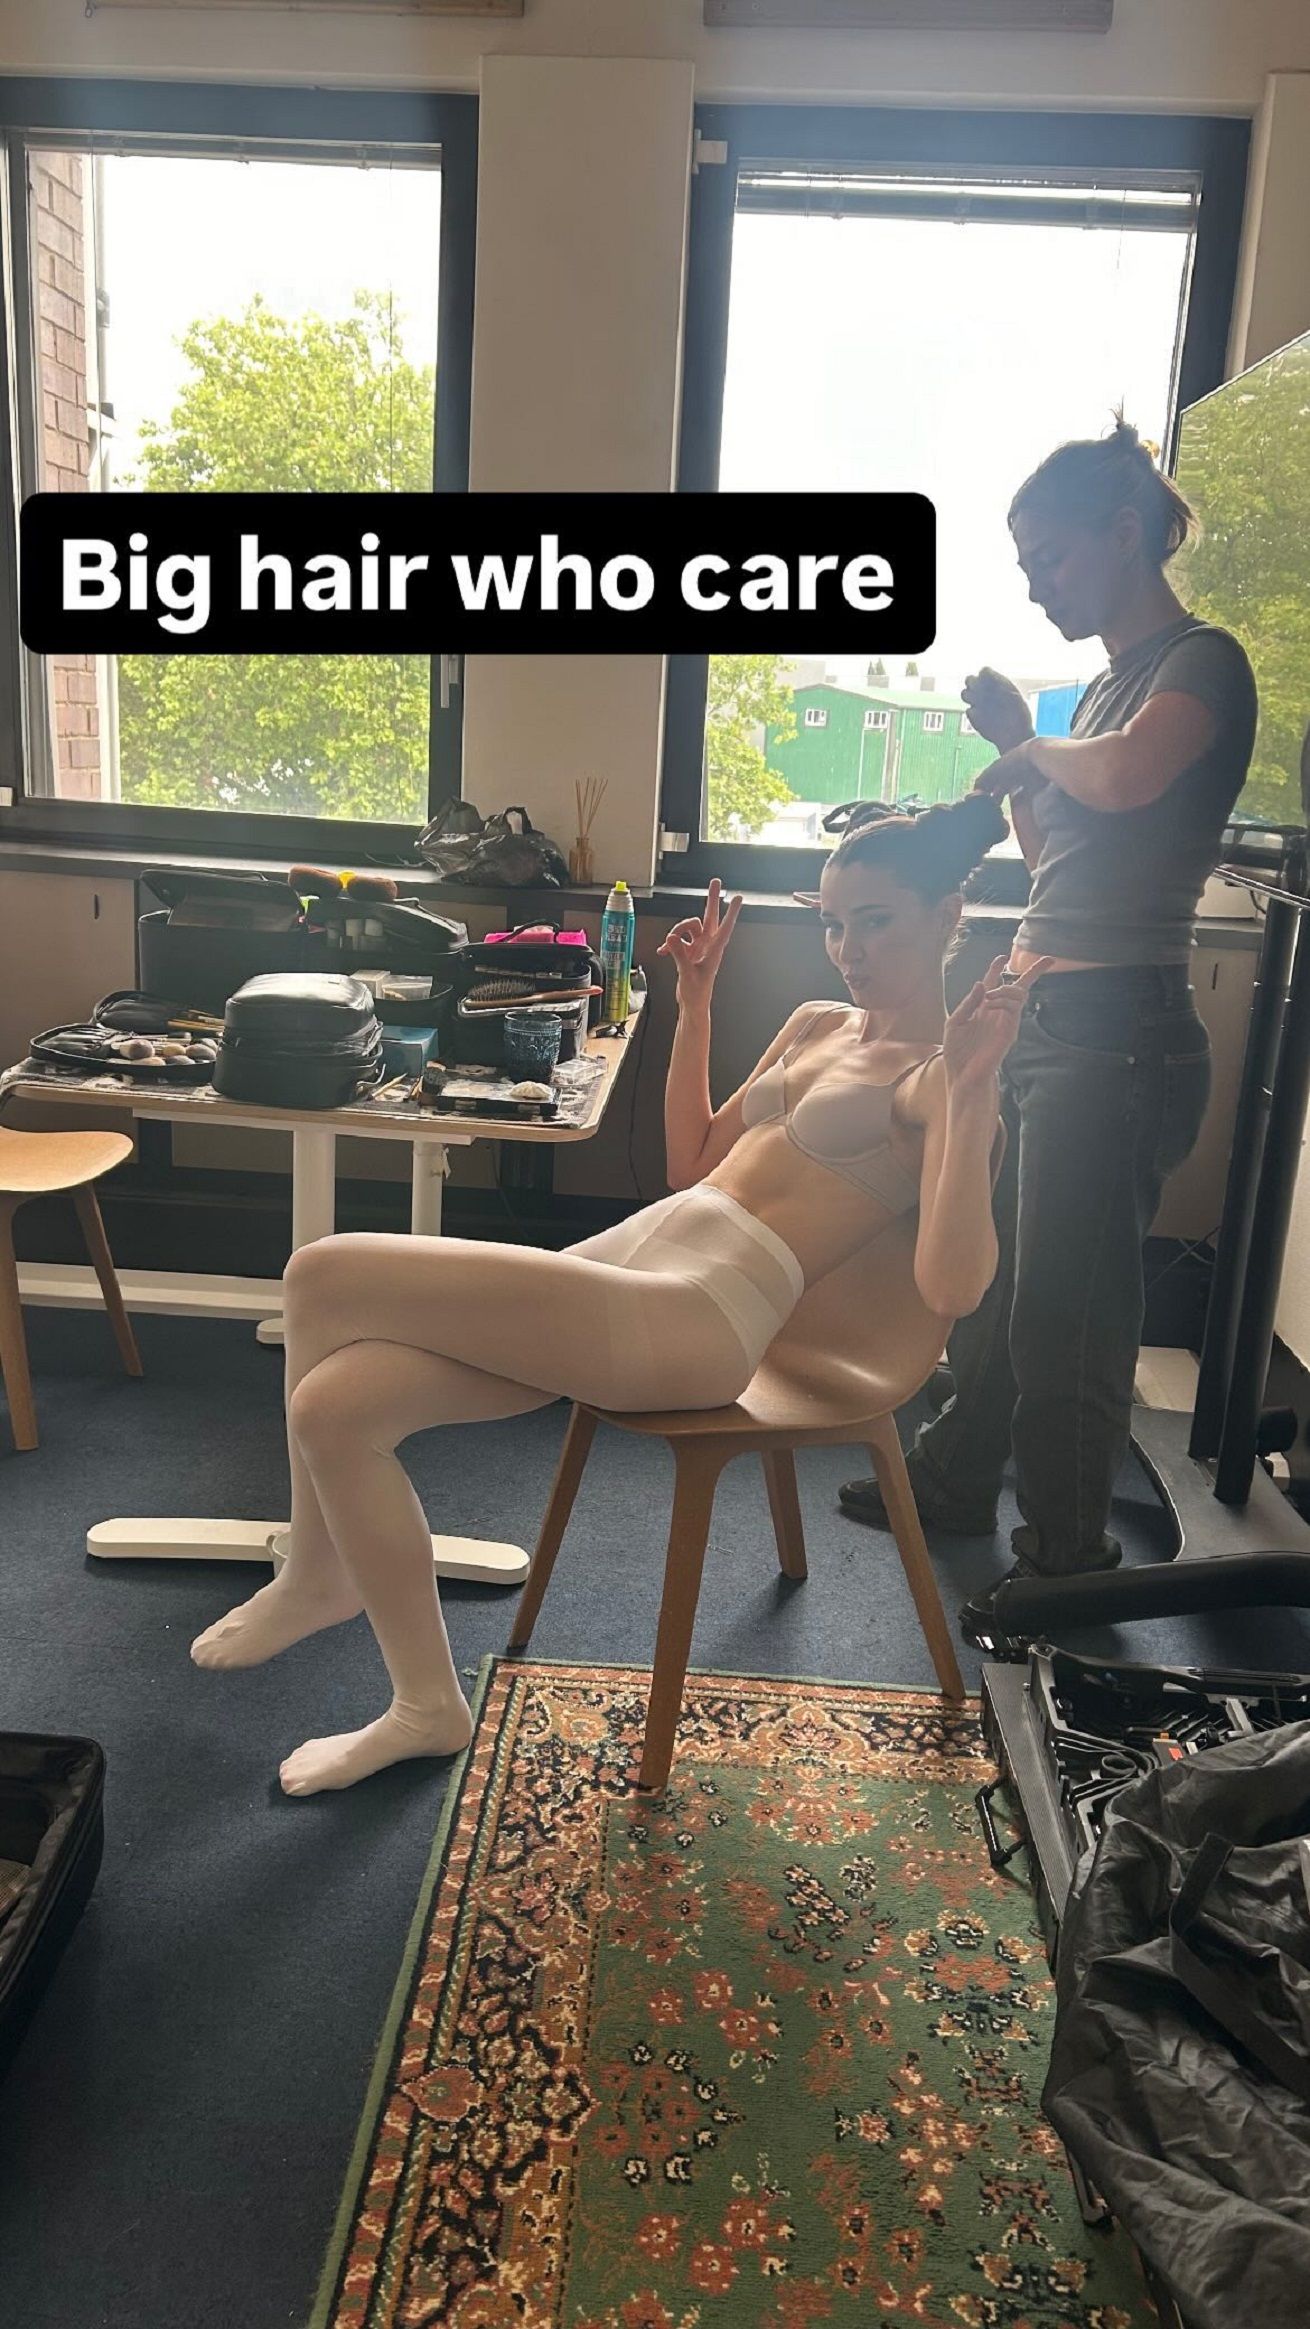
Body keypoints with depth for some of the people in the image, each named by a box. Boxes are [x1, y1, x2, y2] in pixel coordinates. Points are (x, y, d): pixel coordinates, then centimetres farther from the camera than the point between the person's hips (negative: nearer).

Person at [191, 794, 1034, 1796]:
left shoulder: (938, 1076, -3)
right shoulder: (818, 1025, 22)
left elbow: (950, 1288, -18)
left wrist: (972, 1092, -26)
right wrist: (696, 1002, 25)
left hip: (696, 1318, -9)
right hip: (622, 1262, 9)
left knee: (326, 1275, -16)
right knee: (333, 1407, -7)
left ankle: (315, 1573, 8)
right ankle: (428, 1705, 16)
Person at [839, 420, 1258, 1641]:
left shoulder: (1202, 662, -8)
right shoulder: (1112, 680, 18)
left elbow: (1125, 780, -31)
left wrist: (1029, 742, -11)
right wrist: (1018, 769, 7)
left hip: (1120, 1036, -9)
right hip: (1048, 1023, 9)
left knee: (1065, 1308, -2)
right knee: (994, 1273, 19)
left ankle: (1065, 1560, 15)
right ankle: (957, 1475, 38)